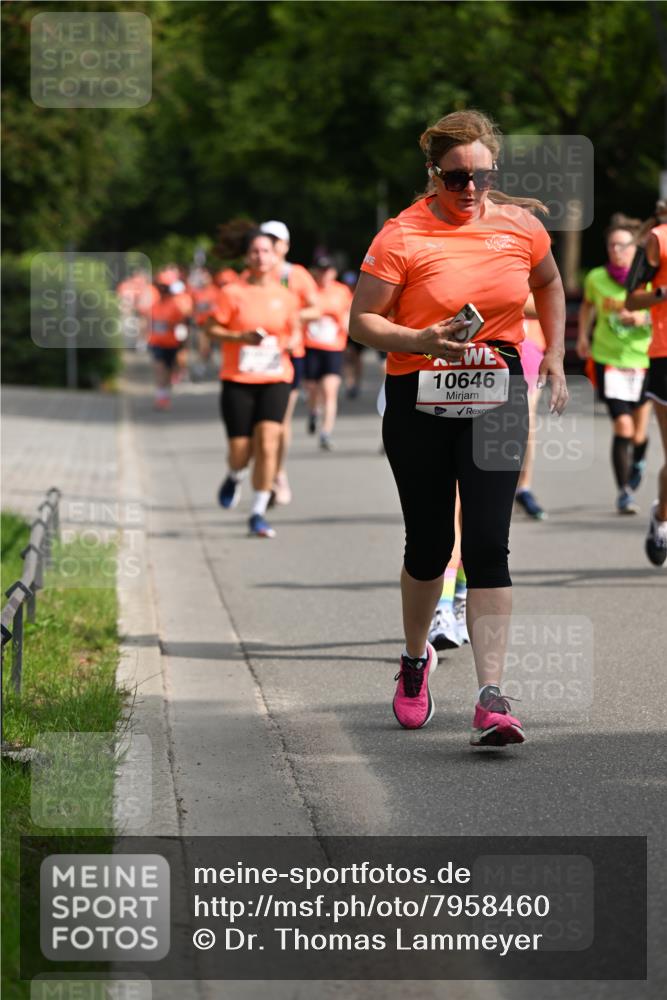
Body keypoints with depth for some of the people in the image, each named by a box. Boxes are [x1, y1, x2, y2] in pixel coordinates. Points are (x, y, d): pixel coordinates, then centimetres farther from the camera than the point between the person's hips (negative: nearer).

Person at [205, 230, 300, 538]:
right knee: (240, 450, -2)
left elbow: (295, 330, 20)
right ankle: (234, 477, 37)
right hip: (237, 380, -1)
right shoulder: (232, 293, -2)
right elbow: (211, 328, -1)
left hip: (275, 380, 1)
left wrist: (291, 341, -3)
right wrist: (240, 337, -16)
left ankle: (258, 513, -5)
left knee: (268, 444, -14)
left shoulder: (286, 296, 6)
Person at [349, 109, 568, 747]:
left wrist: (554, 357, 15)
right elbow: (361, 321, -8)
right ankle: (416, 659, 37)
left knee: (487, 543, -10)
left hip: (496, 399, 1)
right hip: (419, 401, -1)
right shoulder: (402, 236, -9)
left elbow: (549, 284, 23)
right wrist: (421, 341, -24)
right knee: (429, 545, 8)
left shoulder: (519, 224, 2)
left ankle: (491, 699, -15)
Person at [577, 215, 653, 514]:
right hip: (608, 359, 0)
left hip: (642, 358, 0)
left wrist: (643, 319, -22)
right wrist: (582, 335, 13)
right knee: (623, 427, -15)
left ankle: (637, 463, 45)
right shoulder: (596, 278, -1)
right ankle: (624, 491, -5)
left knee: (638, 433, 9)